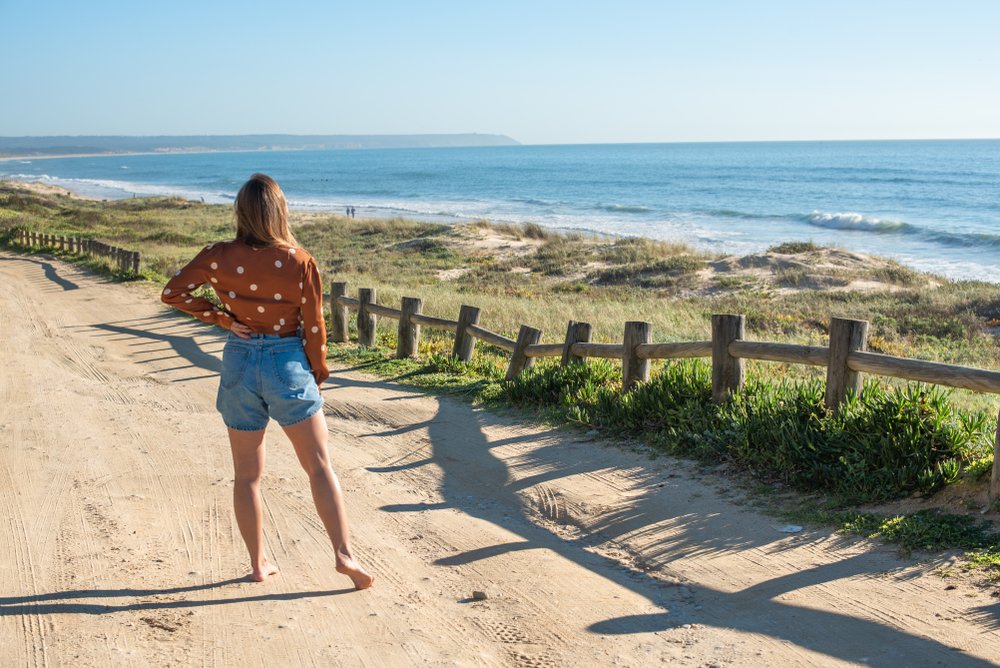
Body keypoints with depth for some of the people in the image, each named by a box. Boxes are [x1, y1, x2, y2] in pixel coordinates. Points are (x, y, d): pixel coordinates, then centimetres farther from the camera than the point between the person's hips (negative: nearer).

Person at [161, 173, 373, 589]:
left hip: (239, 363, 2)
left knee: (247, 474, 13)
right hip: (289, 363, -2)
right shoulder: (300, 262, -11)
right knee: (319, 465, 6)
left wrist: (222, 318, 0)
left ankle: (258, 564, 20)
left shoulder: (219, 257, -6)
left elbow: (173, 292, -2)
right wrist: (318, 373, 9)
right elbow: (314, 327, -6)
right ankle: (344, 554, -1)